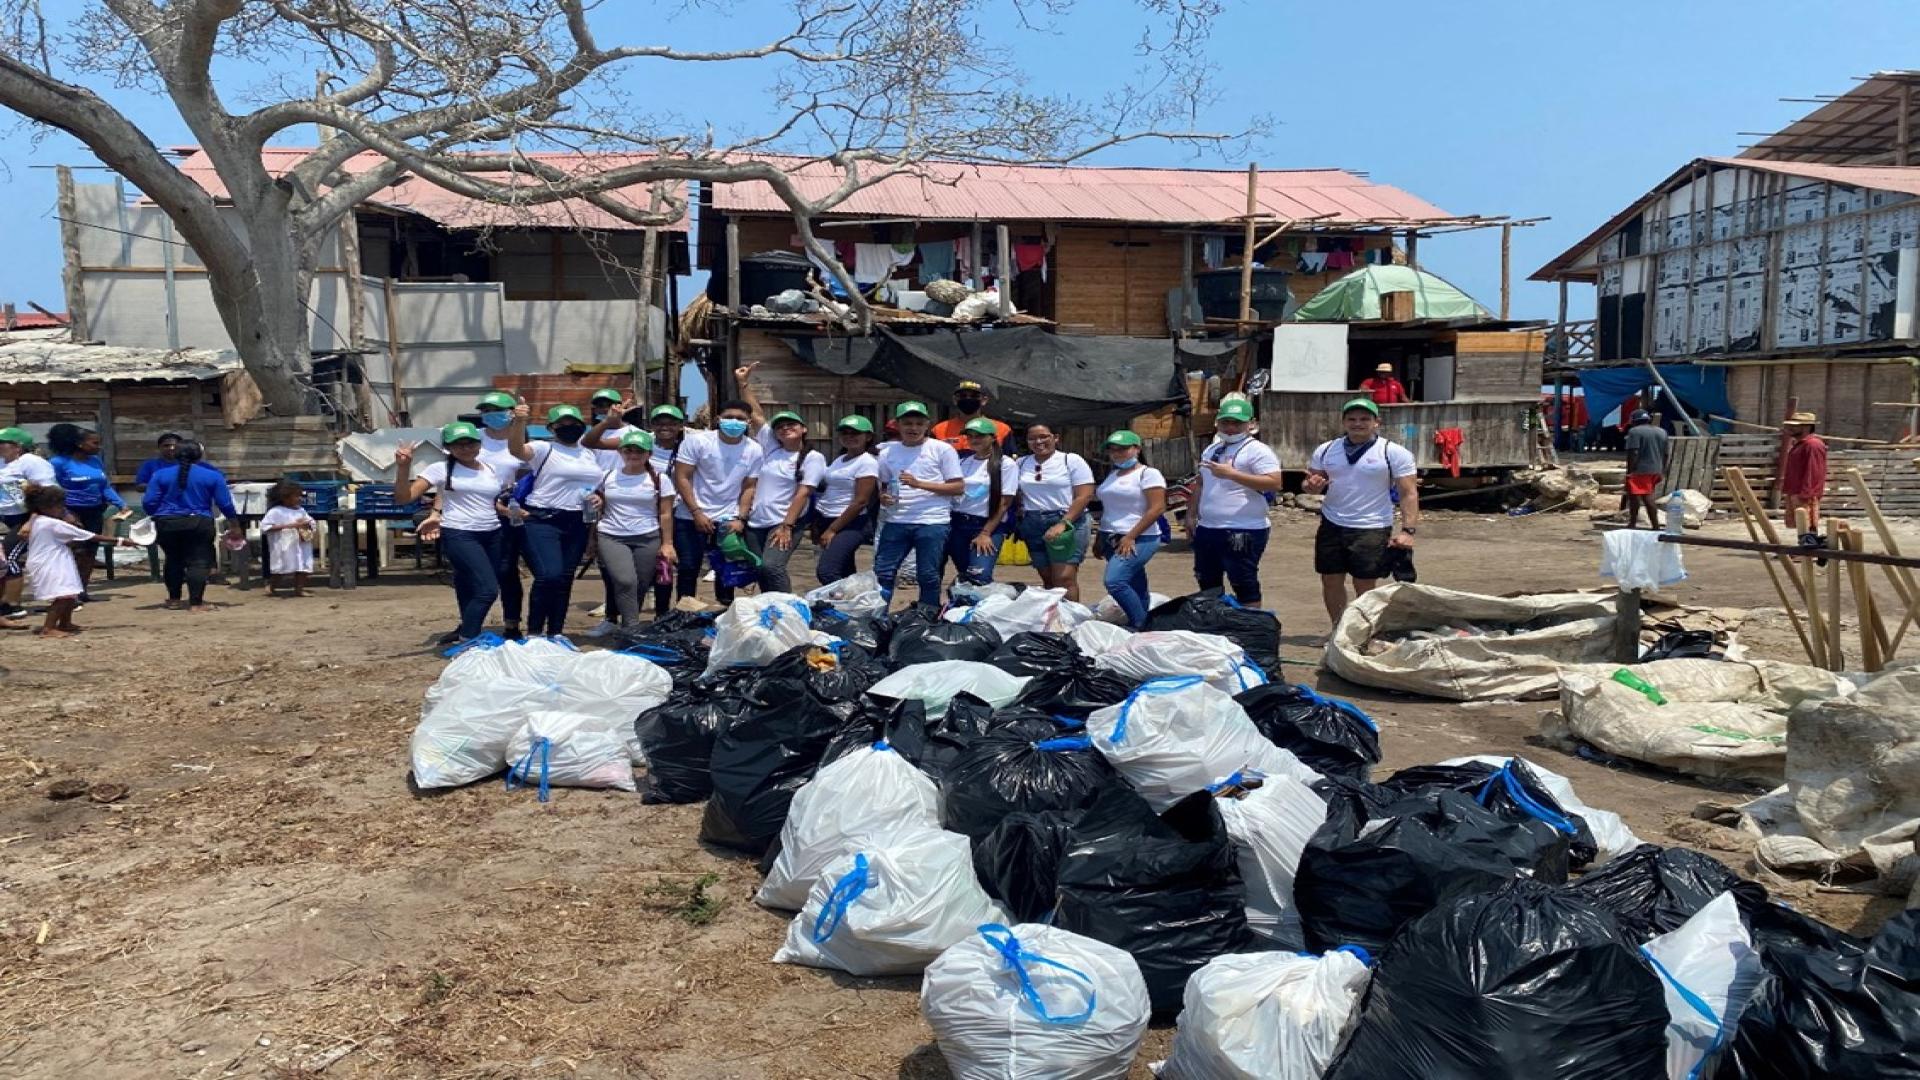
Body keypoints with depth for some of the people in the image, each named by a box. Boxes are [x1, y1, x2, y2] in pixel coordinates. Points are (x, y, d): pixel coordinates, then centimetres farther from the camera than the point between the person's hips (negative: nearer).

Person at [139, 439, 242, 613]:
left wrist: (158, 517, 20)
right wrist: (235, 526, 8)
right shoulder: (212, 475, -2)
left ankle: (174, 600, 27)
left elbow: (149, 502, 1)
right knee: (198, 562, -1)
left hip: (167, 523, 3)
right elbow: (225, 504, -2)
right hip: (198, 523, -3)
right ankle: (196, 603, -8)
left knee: (173, 560, 19)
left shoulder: (160, 475, 2)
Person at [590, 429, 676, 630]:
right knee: (625, 581, -20)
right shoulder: (608, 477, 8)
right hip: (611, 537, 0)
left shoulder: (660, 479, 2)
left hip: (648, 539, 0)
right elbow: (597, 505, 18)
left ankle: (624, 625, 17)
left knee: (639, 588, 0)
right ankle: (631, 629, -18)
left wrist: (667, 543, -4)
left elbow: (665, 514, 2)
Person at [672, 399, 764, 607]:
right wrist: (697, 513, -16)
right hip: (691, 517, -2)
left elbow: (749, 487, 4)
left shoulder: (754, 450, -1)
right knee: (688, 569, 3)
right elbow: (681, 478, -10)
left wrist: (740, 518, -9)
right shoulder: (697, 441, -10)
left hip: (729, 520, 2)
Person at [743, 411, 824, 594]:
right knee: (759, 571, 6)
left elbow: (803, 493, -11)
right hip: (755, 523, 5)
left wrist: (787, 526, -18)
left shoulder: (812, 457, -3)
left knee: (771, 566, -24)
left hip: (784, 523, -5)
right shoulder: (770, 450, 10)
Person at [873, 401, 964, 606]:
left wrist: (920, 484, -14)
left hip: (932, 522, -4)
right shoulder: (887, 452, 12)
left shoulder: (942, 450, 0)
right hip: (896, 522, 4)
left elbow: (959, 487, -5)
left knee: (928, 576, -1)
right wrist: (882, 497, -3)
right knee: (882, 572, 2)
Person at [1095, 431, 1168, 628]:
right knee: (1135, 586, 9)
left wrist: (1131, 537, -17)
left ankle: (1140, 625, -12)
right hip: (1112, 539, 7)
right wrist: (1100, 538, 17)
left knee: (1114, 581, -22)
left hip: (1139, 539, -7)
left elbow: (1157, 509, -14)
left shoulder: (1148, 473, -6)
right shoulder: (1112, 475, 16)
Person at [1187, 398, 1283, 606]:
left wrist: (1231, 474, -25)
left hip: (1244, 532, -8)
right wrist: (1191, 515, 17)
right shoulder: (1210, 450, 16)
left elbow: (1275, 483, -22)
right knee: (1207, 584, 18)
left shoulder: (1257, 450, -10)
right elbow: (1200, 484, 25)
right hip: (1207, 529, 8)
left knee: (1245, 585, -2)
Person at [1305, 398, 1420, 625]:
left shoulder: (1394, 453, -6)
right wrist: (1313, 485, -10)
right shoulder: (1326, 450, 6)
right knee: (1331, 583, 10)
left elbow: (1409, 494, -8)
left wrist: (1408, 531, -19)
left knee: (1365, 587, 0)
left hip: (1372, 530, -4)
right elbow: (1314, 482, 15)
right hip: (1331, 526, 4)